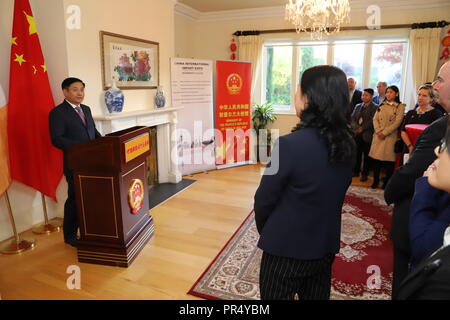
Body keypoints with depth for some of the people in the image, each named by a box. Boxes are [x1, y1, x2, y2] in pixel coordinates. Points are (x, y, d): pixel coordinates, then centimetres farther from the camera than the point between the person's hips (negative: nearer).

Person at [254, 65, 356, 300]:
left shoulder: (290, 144, -26)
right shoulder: (347, 143, -5)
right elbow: (334, 193, 5)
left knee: (276, 296, 16)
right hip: (326, 245, 6)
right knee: (316, 296, 24)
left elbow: (264, 199, -16)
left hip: (286, 248, -6)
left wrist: (265, 231, 3)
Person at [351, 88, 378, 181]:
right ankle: (356, 171, 20)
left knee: (366, 155, 3)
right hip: (357, 134, 5)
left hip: (367, 134, -4)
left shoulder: (375, 107, -1)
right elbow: (352, 118, 8)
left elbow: (372, 121, -11)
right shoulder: (358, 106, 16)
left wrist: (362, 128, -13)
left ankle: (364, 174, 11)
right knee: (357, 154, 9)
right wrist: (356, 127, -8)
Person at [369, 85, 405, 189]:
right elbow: (375, 119, 7)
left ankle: (387, 182, 11)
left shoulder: (400, 106, 1)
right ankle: (375, 180, 12)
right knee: (376, 157, 2)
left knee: (389, 159, -1)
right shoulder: (382, 105, 14)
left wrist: (384, 133, -13)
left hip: (390, 136, -3)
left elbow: (397, 123, -7)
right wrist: (378, 131, -9)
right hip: (378, 135, 3)